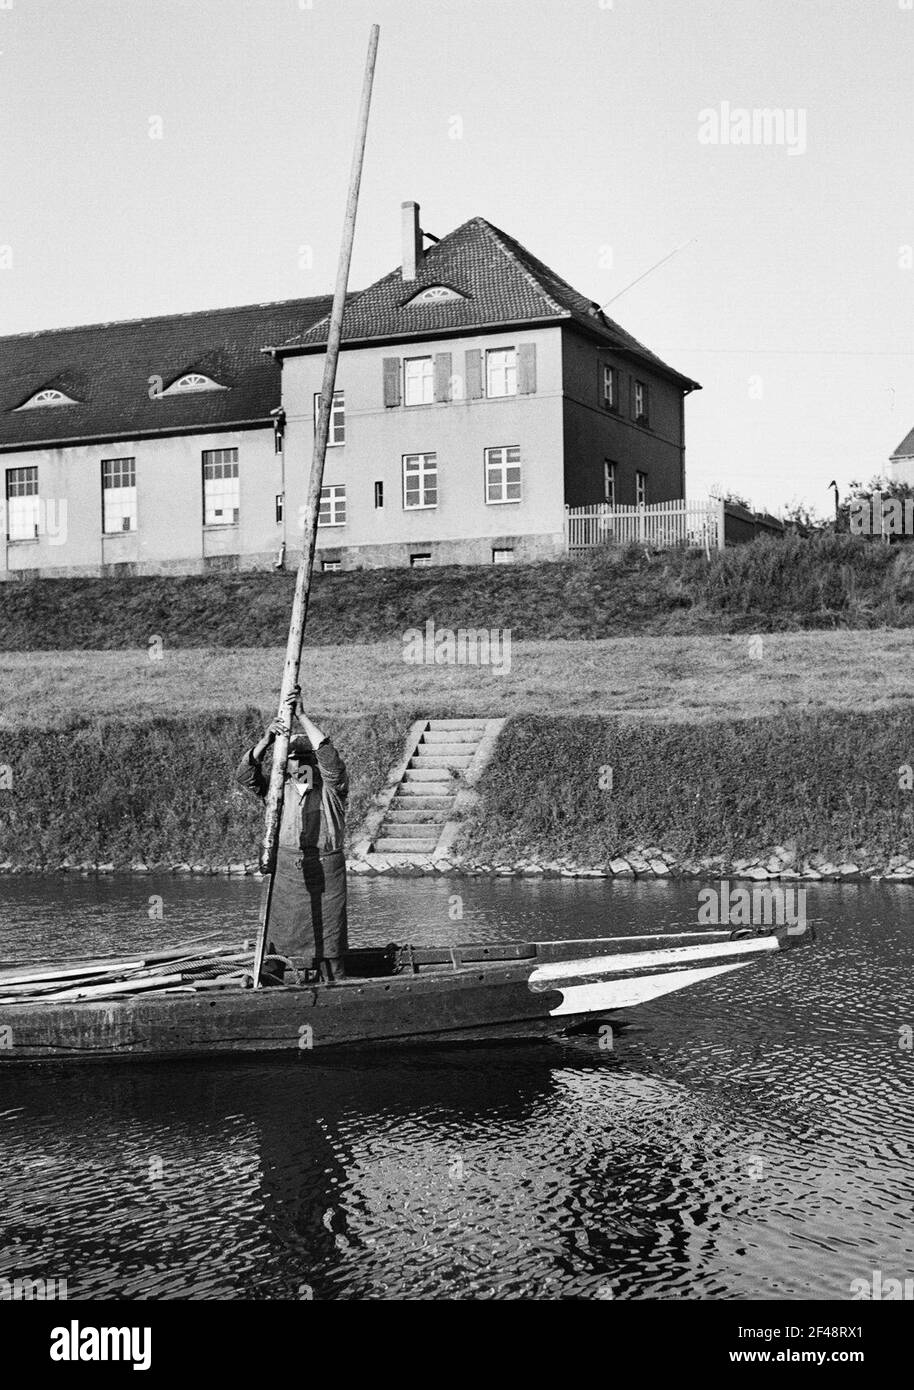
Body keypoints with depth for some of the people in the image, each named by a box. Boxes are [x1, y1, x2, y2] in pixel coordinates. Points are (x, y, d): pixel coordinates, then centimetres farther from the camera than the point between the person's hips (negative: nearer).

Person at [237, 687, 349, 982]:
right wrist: (266, 741, -20)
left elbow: (329, 756, -18)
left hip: (325, 871, -3)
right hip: (286, 870, 3)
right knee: (292, 937, 5)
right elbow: (245, 775, -4)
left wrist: (302, 717, -20)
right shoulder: (280, 787, 10)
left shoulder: (332, 786, 1)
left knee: (328, 941, -2)